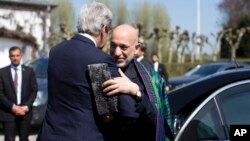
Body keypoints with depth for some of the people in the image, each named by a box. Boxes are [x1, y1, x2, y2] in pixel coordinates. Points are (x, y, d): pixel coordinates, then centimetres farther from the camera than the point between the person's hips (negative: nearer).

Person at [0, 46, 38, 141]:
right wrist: (12, 107, -12)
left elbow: (34, 91, 4)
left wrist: (26, 106, -9)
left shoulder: (29, 71, 6)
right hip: (8, 112, -2)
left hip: (25, 112, 2)